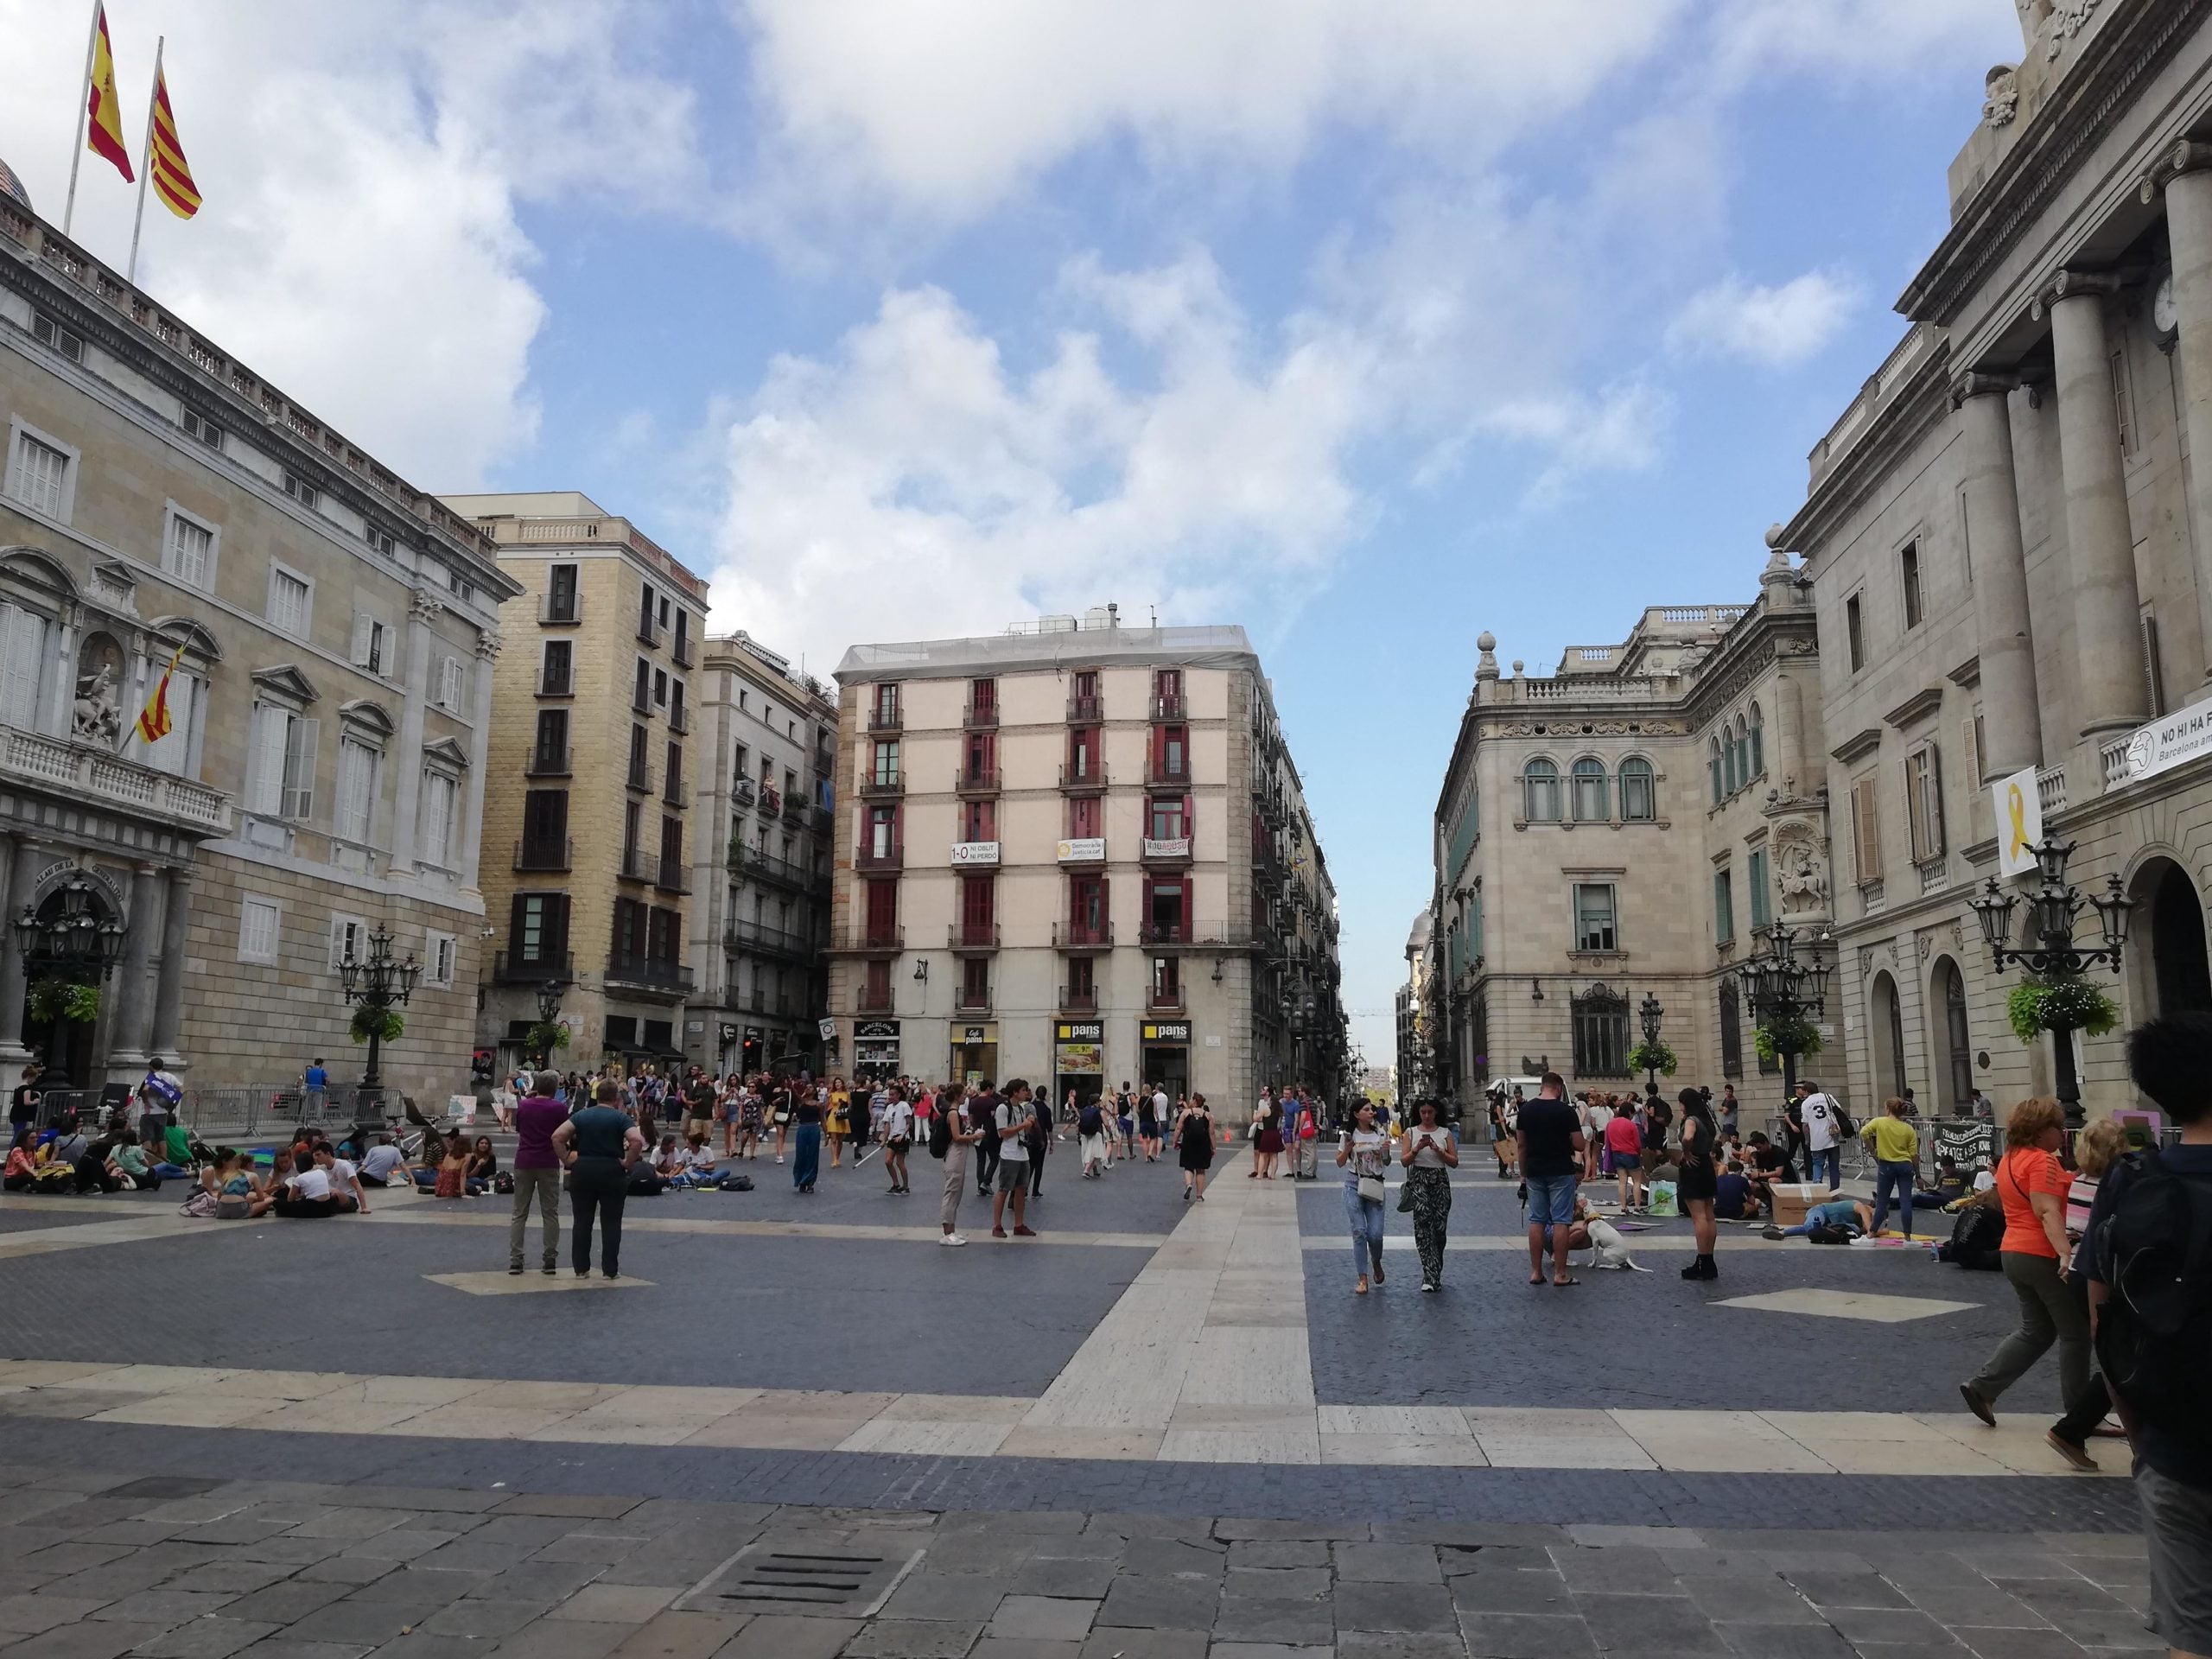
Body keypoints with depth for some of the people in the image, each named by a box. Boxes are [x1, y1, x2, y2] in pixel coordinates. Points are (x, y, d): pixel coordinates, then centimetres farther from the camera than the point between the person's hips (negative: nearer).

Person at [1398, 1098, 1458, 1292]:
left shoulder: (1445, 1133, 9)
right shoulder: (1411, 1133, 8)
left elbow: (1454, 1162, 5)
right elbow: (1404, 1161, 2)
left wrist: (1438, 1150, -10)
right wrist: (1417, 1149, -14)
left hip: (1440, 1181, 2)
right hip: (1418, 1180, -1)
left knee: (1439, 1227, 1)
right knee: (1423, 1223, -15)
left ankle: (1432, 1275, 19)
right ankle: (1431, 1276, -17)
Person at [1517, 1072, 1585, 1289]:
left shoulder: (1526, 1109, 3)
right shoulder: (1566, 1110, -10)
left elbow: (1521, 1144, 7)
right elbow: (1579, 1145, -9)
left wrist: (1523, 1171, 16)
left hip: (1535, 1172, 4)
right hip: (1561, 1172, -4)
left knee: (1536, 1220, 9)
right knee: (1560, 1221, 0)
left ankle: (1535, 1272, 10)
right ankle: (1560, 1274, 0)